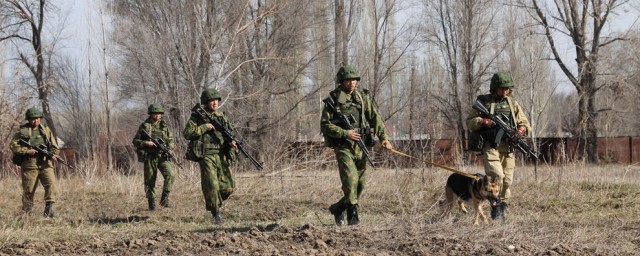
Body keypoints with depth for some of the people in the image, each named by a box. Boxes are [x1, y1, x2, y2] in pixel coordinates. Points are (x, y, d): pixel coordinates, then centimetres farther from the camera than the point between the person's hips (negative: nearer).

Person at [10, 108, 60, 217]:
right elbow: (13, 146, -1)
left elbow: (54, 145, 15)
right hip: (30, 164, -2)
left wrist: (54, 154, -5)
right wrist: (27, 151, -13)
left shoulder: (46, 129, 13)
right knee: (28, 189, 1)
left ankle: (49, 208, -17)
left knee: (51, 183, -17)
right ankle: (26, 213, 11)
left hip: (45, 163, 2)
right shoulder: (23, 131, 3)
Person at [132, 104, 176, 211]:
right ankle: (151, 203, 13)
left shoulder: (165, 126, 8)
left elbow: (172, 142, 11)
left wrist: (167, 146, -11)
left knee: (170, 174, -20)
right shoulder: (144, 126, 4)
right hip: (149, 157, -1)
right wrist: (146, 143, -13)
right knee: (150, 181, 1)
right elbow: (135, 141, 4)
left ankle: (164, 198, -9)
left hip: (163, 156, 1)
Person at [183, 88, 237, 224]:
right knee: (212, 186, -14)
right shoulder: (197, 117, 0)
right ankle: (215, 213, 0)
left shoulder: (221, 117, 13)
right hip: (206, 156, -5)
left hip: (222, 155, 5)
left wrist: (231, 141, -7)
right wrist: (205, 127, -13)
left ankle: (217, 203, 26)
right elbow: (187, 133, -9)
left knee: (228, 186, 0)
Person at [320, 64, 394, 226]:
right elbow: (325, 124, -7)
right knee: (350, 179, -19)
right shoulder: (333, 99, -3)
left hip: (360, 146, 5)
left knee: (360, 183, 7)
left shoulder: (363, 97, 10)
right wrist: (345, 133, -18)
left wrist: (384, 138, -6)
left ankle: (338, 208, 26)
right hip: (343, 146, -5)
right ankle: (353, 214, -13)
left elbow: (375, 118, 8)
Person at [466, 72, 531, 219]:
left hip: (508, 147, 4)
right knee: (496, 175, -21)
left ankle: (501, 208, 17)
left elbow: (525, 124, 17)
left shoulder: (513, 104, 15)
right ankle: (495, 203, -7)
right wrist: (482, 121, -16)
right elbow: (470, 123, 4)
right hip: (490, 146, -4)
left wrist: (522, 129, -6)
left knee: (507, 180, 3)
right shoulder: (483, 102, 5)